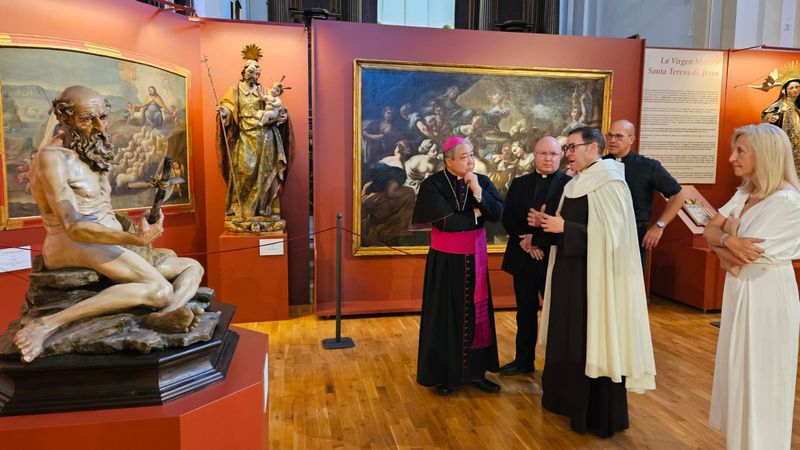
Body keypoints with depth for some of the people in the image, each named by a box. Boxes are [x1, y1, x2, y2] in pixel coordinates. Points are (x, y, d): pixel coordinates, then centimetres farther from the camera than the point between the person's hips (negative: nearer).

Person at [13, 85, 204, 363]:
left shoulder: (92, 156, 19)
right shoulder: (52, 158, -10)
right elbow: (74, 227, -21)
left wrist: (136, 240, 1)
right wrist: (134, 240, -32)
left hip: (114, 252, 9)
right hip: (74, 248, -9)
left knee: (193, 268, 1)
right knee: (160, 289, -29)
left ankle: (167, 313, -34)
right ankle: (48, 324, -34)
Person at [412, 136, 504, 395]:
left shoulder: (482, 181, 3)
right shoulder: (433, 185, -11)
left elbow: (497, 213, -8)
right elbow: (445, 222, -20)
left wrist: (477, 192, -20)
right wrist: (475, 216, -8)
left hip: (475, 258, 5)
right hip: (446, 260, -4)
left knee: (476, 313, 9)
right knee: (446, 316, 4)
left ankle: (474, 371, 22)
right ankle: (443, 374, 17)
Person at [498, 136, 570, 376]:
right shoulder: (519, 183, 8)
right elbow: (507, 217, 2)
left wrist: (538, 241, -14)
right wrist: (526, 241, -12)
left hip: (554, 259, -4)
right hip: (524, 258, 4)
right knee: (525, 313, 15)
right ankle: (523, 361, 28)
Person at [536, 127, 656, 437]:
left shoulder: (609, 183, -13)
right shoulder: (576, 183, 12)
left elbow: (609, 234, -20)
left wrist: (564, 228, -20)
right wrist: (549, 224, 2)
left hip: (595, 276, -8)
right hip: (569, 272, 8)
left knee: (592, 343, 0)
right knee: (569, 340, 14)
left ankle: (599, 414, 15)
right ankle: (573, 401, 30)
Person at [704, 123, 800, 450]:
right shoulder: (745, 193, 5)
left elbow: (738, 261, -23)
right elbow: (709, 231, 1)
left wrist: (728, 230, -7)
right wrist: (728, 240, -18)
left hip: (766, 298, -8)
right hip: (739, 293, 8)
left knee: (759, 380, 6)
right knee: (738, 372, 18)